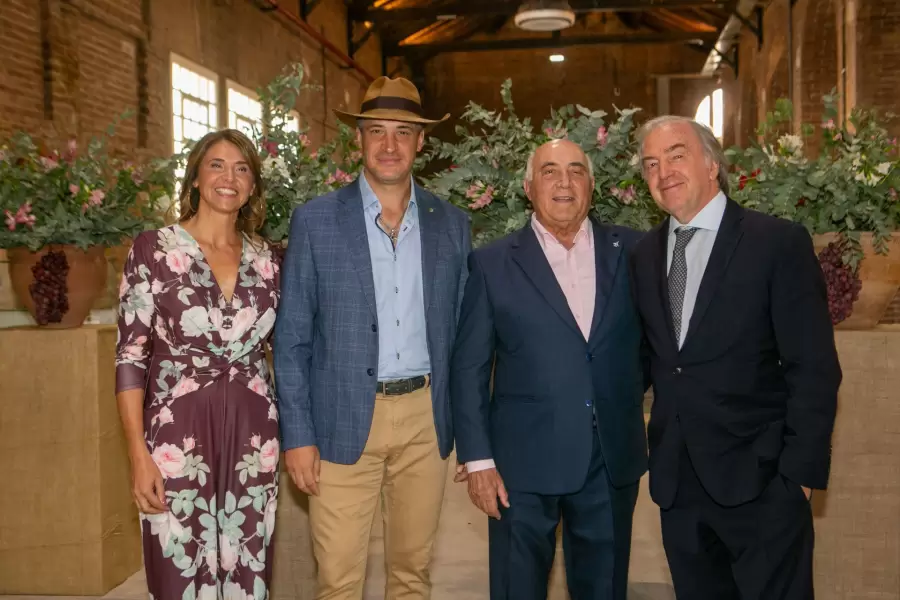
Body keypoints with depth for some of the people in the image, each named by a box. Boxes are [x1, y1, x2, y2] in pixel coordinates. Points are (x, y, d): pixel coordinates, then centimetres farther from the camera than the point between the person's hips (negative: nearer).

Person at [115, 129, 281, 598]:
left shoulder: (265, 260, 7)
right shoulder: (153, 249, -3)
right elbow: (130, 356, -5)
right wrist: (138, 455, -11)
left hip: (253, 438, 3)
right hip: (179, 436, -3)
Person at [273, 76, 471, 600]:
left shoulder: (452, 224, 5)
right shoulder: (315, 220, -2)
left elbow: (459, 332, 9)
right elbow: (292, 339, -2)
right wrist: (297, 435, -7)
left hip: (426, 419, 3)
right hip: (343, 423, -2)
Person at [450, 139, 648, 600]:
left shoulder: (631, 251, 3)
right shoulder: (492, 263, -2)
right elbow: (469, 368, -3)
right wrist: (477, 458, -7)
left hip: (613, 459, 2)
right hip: (524, 461, -2)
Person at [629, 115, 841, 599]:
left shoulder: (779, 243, -6)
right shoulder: (645, 254, 9)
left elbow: (814, 369, -8)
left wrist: (800, 470, -11)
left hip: (759, 480, -4)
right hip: (676, 482, 5)